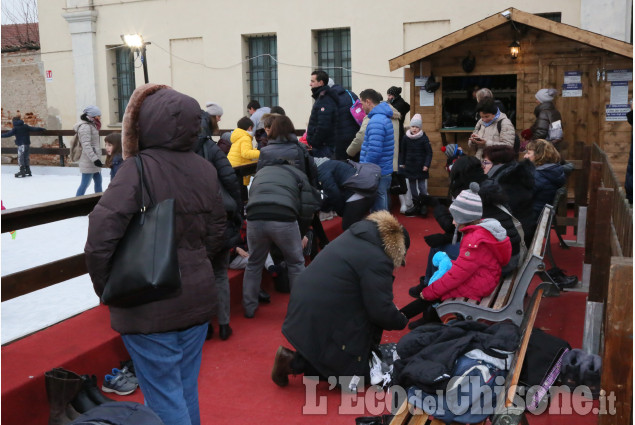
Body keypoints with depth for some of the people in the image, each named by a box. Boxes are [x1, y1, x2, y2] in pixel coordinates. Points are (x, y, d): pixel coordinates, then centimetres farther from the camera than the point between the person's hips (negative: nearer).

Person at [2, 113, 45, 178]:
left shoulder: (15, 128, -7)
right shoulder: (26, 126, 9)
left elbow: (9, 134, -13)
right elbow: (34, 129, 14)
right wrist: (42, 129, 25)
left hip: (21, 145, -7)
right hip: (27, 144, 7)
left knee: (20, 158, -5)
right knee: (26, 157, 14)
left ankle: (22, 171, -10)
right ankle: (28, 171, 17)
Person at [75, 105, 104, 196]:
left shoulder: (91, 126, 15)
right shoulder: (85, 127, -15)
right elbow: (86, 145, -22)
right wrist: (95, 159, -25)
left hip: (94, 161, 10)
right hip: (89, 161, -10)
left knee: (98, 182, 16)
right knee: (85, 184, -6)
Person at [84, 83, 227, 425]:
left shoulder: (138, 170, -19)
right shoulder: (205, 169, -1)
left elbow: (100, 236, -23)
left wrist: (106, 286, -7)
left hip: (150, 307, -5)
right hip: (197, 296, 6)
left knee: (164, 396, 8)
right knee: (186, 388, 21)